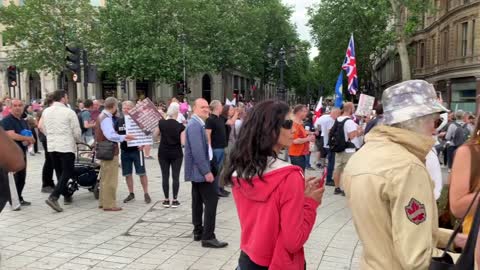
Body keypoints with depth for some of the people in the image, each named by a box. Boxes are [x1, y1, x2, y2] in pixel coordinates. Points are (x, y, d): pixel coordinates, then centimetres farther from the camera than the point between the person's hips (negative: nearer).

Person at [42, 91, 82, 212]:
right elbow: (77, 132, -7)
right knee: (67, 172, -2)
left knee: (60, 172, 18)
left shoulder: (46, 112, 6)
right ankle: (53, 197, -15)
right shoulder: (69, 112, -11)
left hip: (51, 146, 7)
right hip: (66, 146, -6)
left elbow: (44, 129, 13)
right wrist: (78, 140, 13)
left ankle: (67, 196, 28)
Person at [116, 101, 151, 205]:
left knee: (142, 173, -1)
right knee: (127, 173, 10)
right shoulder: (119, 121, 8)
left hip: (136, 150, -4)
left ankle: (146, 193, 8)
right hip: (124, 151, 4)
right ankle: (131, 193, 24)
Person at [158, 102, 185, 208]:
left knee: (165, 176, 7)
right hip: (176, 154, -1)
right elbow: (183, 142, -10)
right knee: (176, 176, 5)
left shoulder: (161, 123, -5)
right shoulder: (180, 126, -9)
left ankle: (166, 200, 11)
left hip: (163, 153, 2)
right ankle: (175, 200, 6)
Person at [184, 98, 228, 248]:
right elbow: (197, 151, -25)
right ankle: (208, 237, -6)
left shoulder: (197, 124, 15)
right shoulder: (195, 125, -18)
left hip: (197, 170, 11)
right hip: (200, 170, -11)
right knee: (211, 200, -9)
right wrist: (207, 171, -23)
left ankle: (198, 232, 23)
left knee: (198, 201, 14)